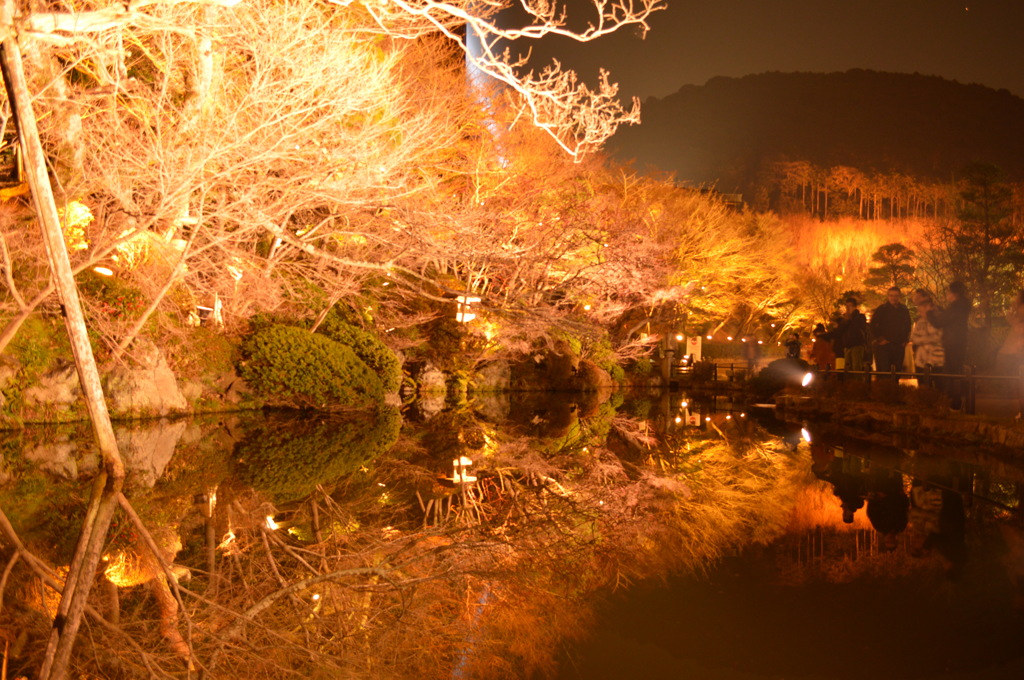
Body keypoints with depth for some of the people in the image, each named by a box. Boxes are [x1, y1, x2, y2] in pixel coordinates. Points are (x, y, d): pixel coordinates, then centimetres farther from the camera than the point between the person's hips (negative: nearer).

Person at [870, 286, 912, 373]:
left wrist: (905, 340, 15)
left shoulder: (904, 310, 11)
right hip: (883, 346, -5)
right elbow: (872, 325, -5)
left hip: (899, 346, 5)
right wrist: (879, 339, -8)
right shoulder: (882, 309, -3)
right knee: (883, 372, -10)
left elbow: (908, 326, 24)